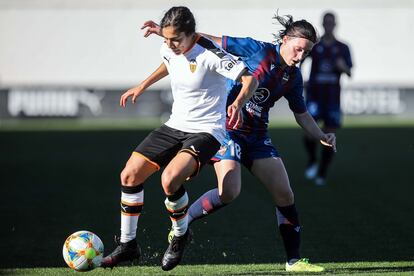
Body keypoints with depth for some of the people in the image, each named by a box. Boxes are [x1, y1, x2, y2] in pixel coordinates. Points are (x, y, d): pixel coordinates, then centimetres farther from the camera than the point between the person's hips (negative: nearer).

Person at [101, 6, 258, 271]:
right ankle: (128, 245, 16)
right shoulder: (170, 49, -2)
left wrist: (238, 103, -43)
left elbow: (250, 80, -25)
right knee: (130, 175, 0)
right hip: (176, 125, 7)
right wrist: (143, 86, 28)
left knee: (169, 179, -30)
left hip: (206, 131, -7)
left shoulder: (209, 54, -24)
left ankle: (181, 235, -1)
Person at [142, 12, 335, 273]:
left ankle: (294, 260, 8)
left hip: (257, 136, 6)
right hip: (228, 127, -6)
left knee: (284, 194, -2)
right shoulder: (258, 49, -11)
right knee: (229, 192, -24)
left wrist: (322, 137, 2)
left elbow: (302, 114, 18)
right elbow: (212, 41, -10)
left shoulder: (294, 76, 7)